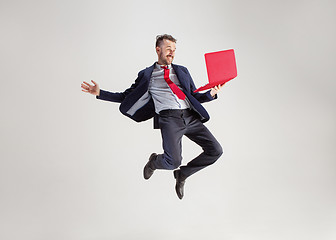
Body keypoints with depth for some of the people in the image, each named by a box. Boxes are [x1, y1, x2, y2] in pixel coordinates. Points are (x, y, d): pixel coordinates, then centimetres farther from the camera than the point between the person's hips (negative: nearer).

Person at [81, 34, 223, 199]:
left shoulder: (182, 71, 23)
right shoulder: (146, 75, 15)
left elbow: (194, 97, 23)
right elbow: (126, 97, 17)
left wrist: (211, 94, 4)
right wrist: (100, 93, 9)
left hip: (191, 117, 4)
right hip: (169, 118, -4)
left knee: (215, 150, -9)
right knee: (173, 161, -25)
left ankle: (182, 174, 14)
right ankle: (155, 161, 16)